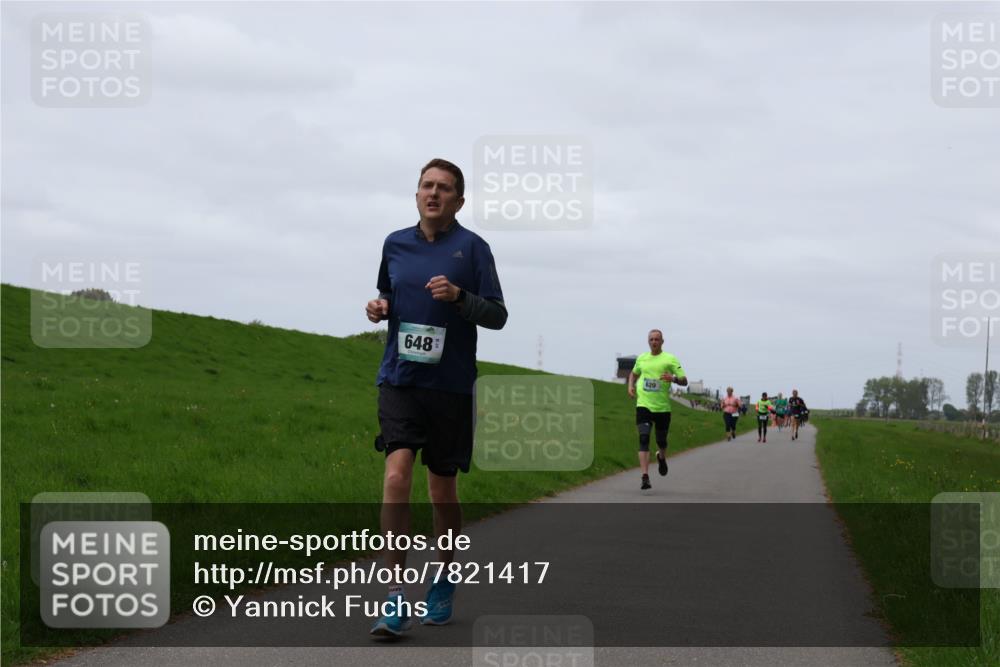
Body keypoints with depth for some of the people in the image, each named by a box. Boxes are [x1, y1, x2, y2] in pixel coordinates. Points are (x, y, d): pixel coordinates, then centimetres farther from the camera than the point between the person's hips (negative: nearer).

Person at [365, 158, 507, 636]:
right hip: (399, 380, 2)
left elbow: (498, 315, -2)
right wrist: (378, 308, 2)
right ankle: (396, 598, -15)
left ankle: (444, 583, 30)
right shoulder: (395, 244, 10)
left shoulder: (472, 247, -1)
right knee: (396, 476, -16)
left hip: (451, 385, -2)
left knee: (442, 492, 7)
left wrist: (459, 297, -20)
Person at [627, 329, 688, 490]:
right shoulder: (641, 358, 9)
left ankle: (661, 458, 49)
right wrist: (631, 386, 10)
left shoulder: (670, 359, -1)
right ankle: (645, 478, -21)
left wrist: (673, 378, -24)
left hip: (662, 407, -1)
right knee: (643, 439, -15)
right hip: (643, 405, 1)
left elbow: (684, 381, -4)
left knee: (661, 441, 11)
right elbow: (634, 373, 30)